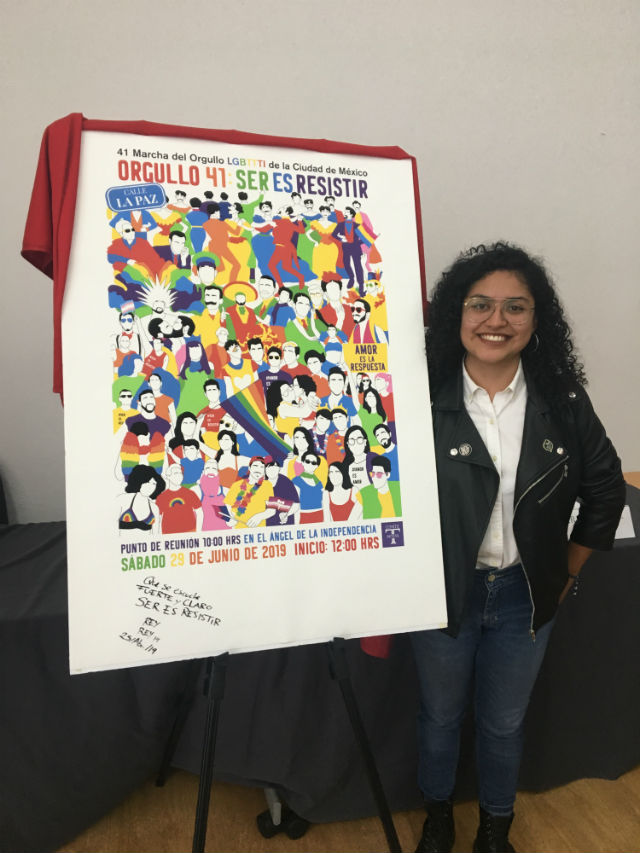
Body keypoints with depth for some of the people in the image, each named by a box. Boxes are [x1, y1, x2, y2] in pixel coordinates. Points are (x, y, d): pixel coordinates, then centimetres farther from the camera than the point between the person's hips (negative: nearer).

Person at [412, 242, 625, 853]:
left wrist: (569, 571, 5)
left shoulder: (562, 402, -8)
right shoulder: (424, 401, -17)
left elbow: (605, 487, 5)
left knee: (504, 723, 22)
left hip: (524, 596, 2)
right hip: (442, 591, -1)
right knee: (440, 715, 21)